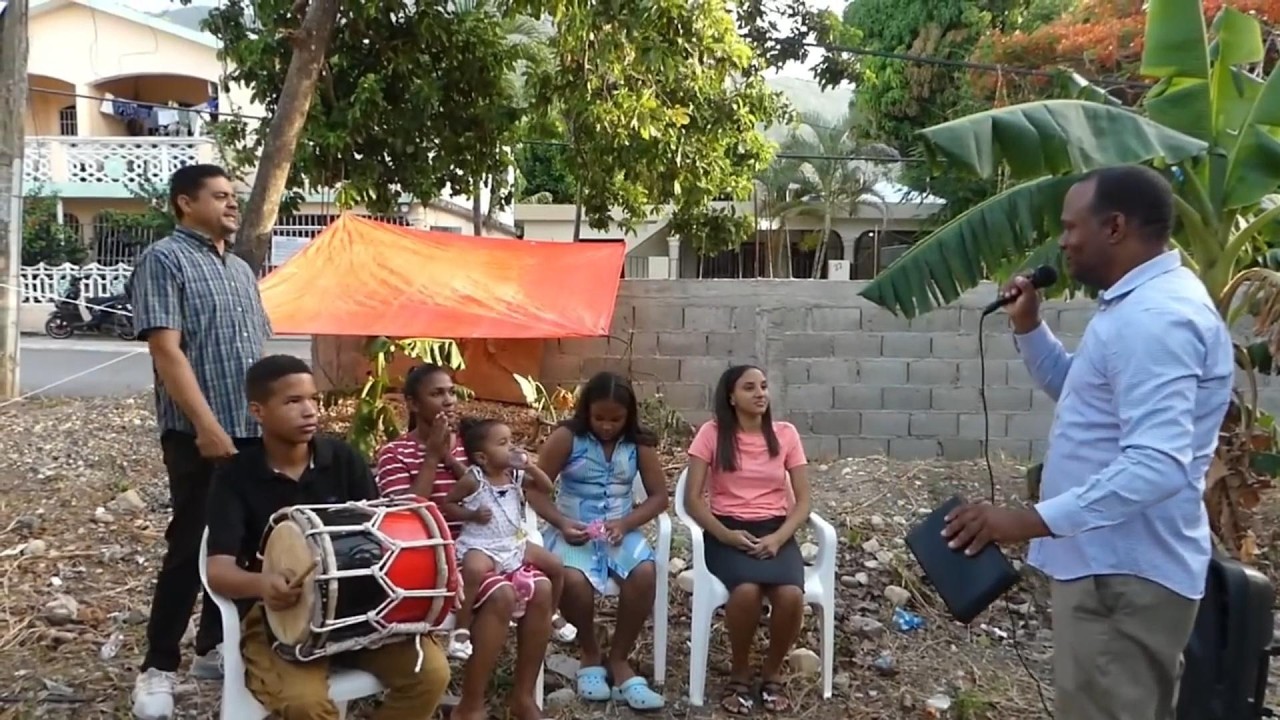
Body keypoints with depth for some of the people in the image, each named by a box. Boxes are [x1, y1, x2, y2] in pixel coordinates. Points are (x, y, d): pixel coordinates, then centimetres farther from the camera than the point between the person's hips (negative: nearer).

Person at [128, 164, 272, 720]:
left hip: (255, 432, 7)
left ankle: (215, 648, 26)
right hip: (201, 435, -7)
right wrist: (208, 426, -21)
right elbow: (166, 350, -15)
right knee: (190, 548, -2)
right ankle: (158, 667, 10)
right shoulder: (164, 260, -6)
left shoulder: (241, 269, 18)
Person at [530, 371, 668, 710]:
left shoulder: (639, 443, 1)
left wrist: (625, 523, -14)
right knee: (573, 580, -34)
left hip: (621, 529, 2)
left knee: (645, 574, -30)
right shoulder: (566, 437, -6)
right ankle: (589, 652, -1)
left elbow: (659, 496, 3)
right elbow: (536, 489, -5)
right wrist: (561, 523, -21)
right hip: (573, 530, -2)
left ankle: (619, 658, -6)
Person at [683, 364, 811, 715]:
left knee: (791, 594, -29)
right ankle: (739, 673, -5)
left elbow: (803, 500, 4)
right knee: (747, 590, -34)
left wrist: (778, 538, -13)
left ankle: (772, 672, 1)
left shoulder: (786, 434, 5)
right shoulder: (712, 433, -1)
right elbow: (693, 498, -4)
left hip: (775, 531, 2)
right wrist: (724, 534, -17)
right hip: (727, 532, -2)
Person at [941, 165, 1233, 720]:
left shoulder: (1155, 318, -23)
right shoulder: (1145, 302, 12)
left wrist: (1031, 521, -37)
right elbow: (1079, 391, 23)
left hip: (1122, 571, -11)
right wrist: (1028, 327, 8)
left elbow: (1157, 466, -32)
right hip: (1120, 561, 11)